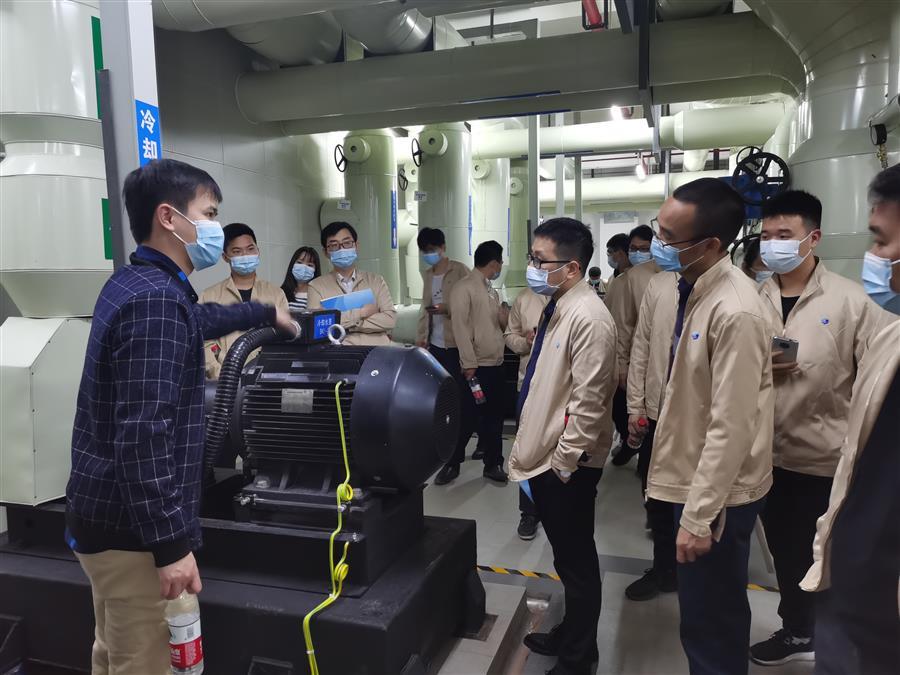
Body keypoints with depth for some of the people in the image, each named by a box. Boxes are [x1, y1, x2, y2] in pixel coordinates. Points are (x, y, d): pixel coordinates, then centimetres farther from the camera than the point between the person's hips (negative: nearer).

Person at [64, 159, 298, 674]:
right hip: (132, 529, -10)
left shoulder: (135, 283, 11)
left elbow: (197, 319, 33)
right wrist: (171, 543, -25)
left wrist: (267, 312, 44)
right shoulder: (155, 299, -21)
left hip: (106, 516, 10)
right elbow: (143, 433, -27)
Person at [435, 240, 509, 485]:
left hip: (496, 364, 7)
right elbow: (460, 327, -15)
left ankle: (493, 464, 24)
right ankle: (452, 464, 15)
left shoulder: (491, 291, 15)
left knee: (494, 416, 12)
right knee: (466, 418, 0)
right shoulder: (464, 288, -9)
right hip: (476, 365, -7)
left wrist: (505, 318, -4)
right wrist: (469, 364, -19)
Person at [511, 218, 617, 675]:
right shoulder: (556, 307, 7)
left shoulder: (588, 317, -21)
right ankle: (570, 634, 44)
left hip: (566, 464, -9)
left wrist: (564, 461, -17)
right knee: (567, 557, 24)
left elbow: (588, 402, -22)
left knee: (576, 560, 10)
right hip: (544, 455, 9)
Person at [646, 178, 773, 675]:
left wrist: (699, 518, -19)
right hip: (694, 479, 9)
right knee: (705, 618, 25)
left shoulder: (735, 312, -27)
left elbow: (731, 429, -25)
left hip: (716, 494, -9)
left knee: (711, 628, 10)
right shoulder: (695, 288, 2)